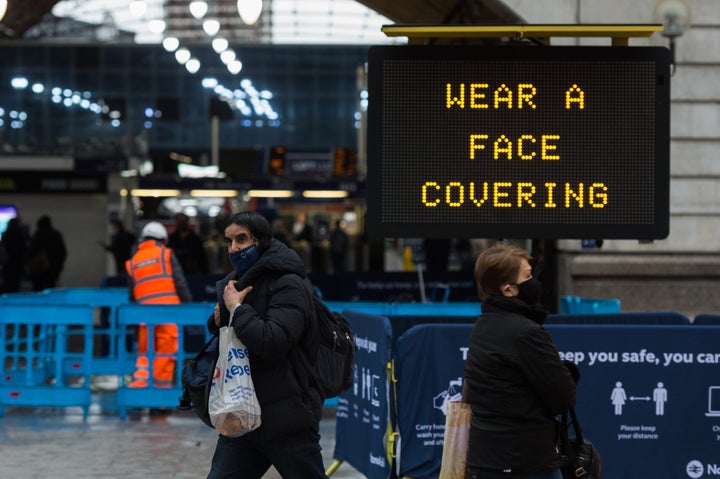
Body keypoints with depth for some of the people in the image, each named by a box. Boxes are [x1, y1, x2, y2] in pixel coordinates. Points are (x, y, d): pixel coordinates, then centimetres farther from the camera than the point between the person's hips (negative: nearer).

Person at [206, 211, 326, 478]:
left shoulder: (288, 285, -13)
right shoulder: (234, 283, 12)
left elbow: (272, 342, -26)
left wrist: (236, 308, -16)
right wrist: (219, 319, 3)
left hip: (288, 421, -7)